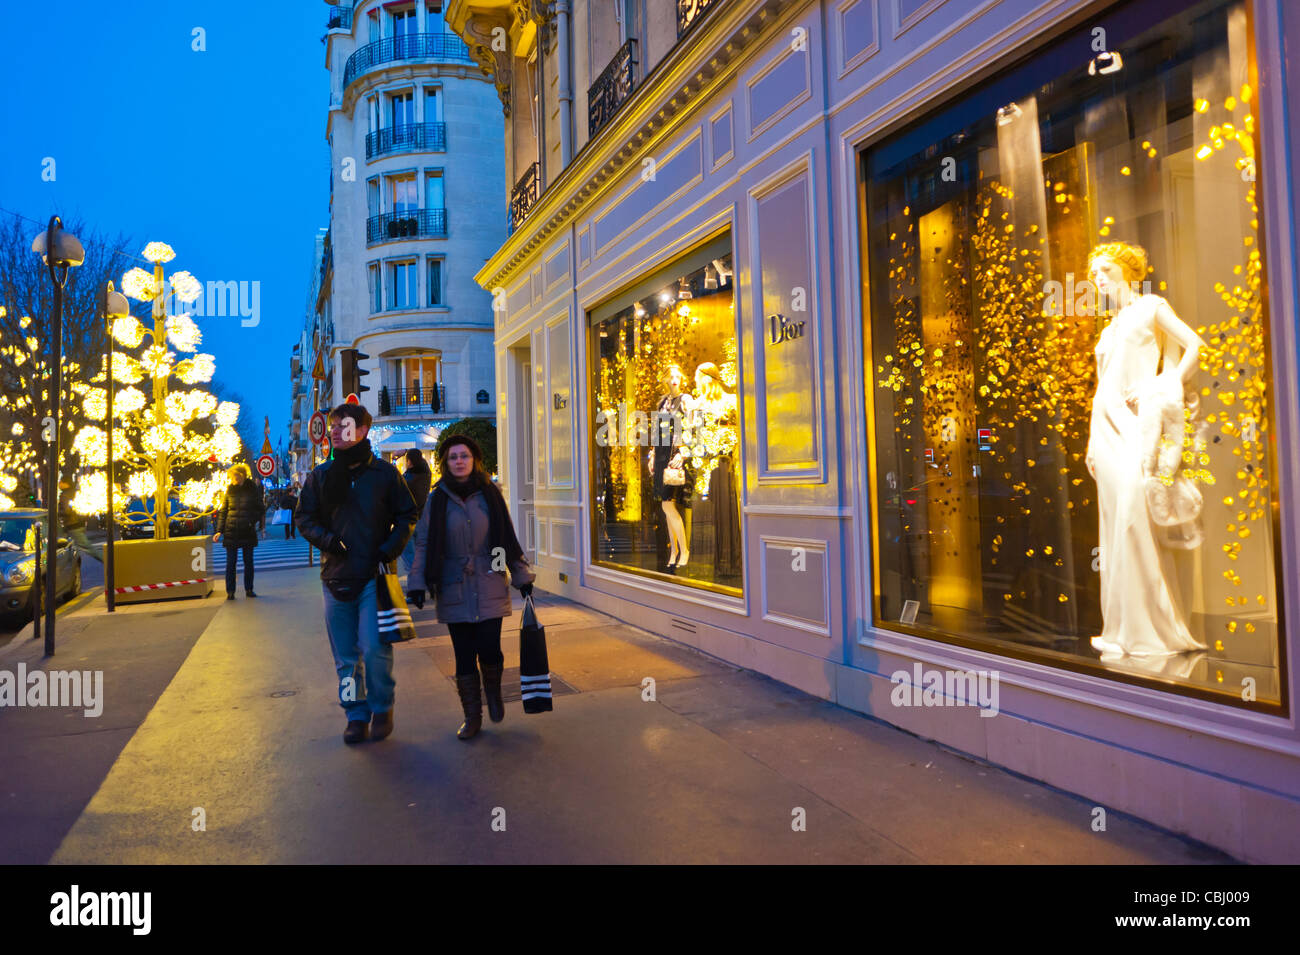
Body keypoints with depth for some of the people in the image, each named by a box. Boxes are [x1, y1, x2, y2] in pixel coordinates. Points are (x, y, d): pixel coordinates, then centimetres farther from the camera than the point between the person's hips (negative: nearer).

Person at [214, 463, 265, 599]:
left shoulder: (253, 489, 1)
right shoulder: (230, 490, 4)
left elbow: (259, 509, 8)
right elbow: (223, 511, 7)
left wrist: (258, 522, -6)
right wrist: (219, 531, 1)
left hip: (248, 531, 0)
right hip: (231, 531, 0)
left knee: (248, 561, 7)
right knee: (230, 562, 1)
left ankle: (249, 589, 18)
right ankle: (230, 591, 9)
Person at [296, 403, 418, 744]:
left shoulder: (384, 472, 1)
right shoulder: (320, 475, 7)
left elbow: (407, 514, 7)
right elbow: (304, 518, 11)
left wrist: (391, 547, -9)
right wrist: (326, 539, -9)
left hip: (374, 575, -3)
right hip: (335, 576, 3)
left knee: (374, 650, -9)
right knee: (345, 656, 10)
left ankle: (382, 709, 14)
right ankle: (356, 715, 24)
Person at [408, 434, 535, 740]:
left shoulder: (489, 495, 4)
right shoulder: (437, 499, 3)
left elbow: (508, 539, 9)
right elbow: (424, 544, 3)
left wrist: (522, 576, 10)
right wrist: (418, 584, -5)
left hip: (489, 588, 0)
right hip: (454, 590, 0)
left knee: (489, 651, -6)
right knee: (464, 656, 4)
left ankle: (493, 693, 26)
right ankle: (472, 716, 20)